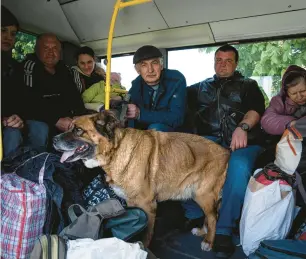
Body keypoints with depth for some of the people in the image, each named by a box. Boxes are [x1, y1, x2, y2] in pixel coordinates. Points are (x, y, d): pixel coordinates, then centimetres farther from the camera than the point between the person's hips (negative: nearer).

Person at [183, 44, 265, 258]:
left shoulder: (248, 85, 17)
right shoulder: (201, 87, 25)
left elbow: (256, 109, -2)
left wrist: (242, 127, -23)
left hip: (243, 141, -2)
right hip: (209, 140, 2)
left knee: (239, 167, -35)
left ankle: (224, 230, -21)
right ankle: (194, 215, -7)